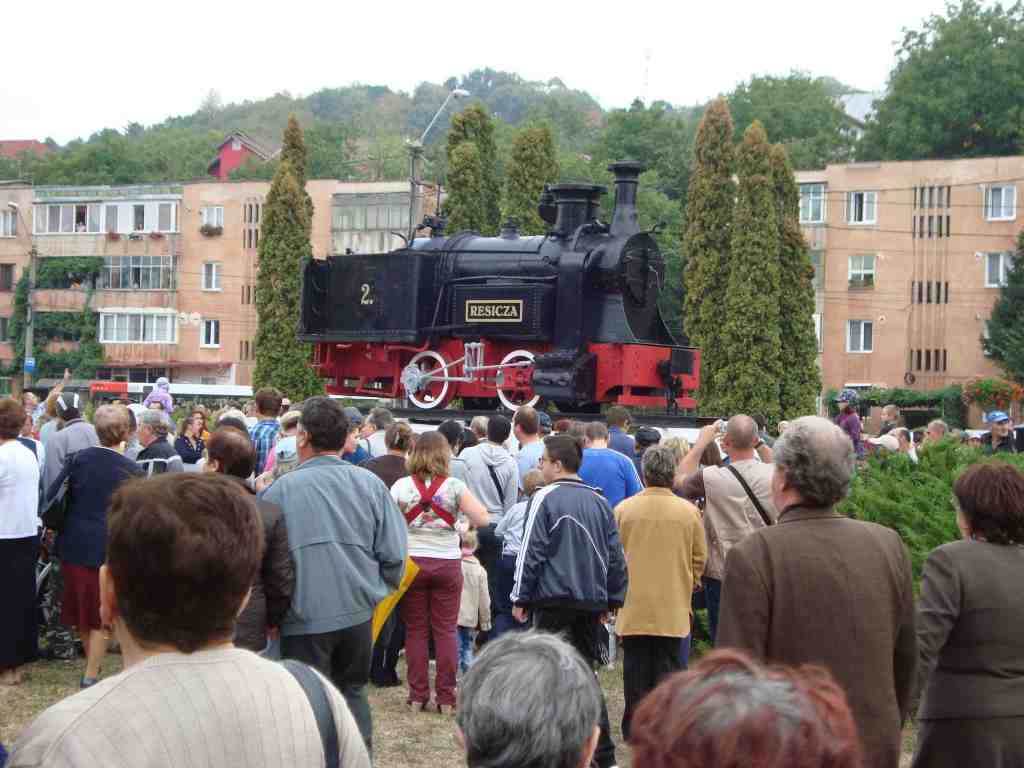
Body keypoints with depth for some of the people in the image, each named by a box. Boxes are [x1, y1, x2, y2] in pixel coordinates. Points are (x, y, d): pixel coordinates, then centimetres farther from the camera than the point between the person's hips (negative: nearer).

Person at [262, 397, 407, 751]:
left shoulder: (280, 489, -10)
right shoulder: (369, 483, -4)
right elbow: (394, 555, -2)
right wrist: (377, 590, 16)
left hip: (305, 617, -3)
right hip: (358, 611, 3)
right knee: (353, 692, 19)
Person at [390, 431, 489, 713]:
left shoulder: (401, 486, -2)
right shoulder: (455, 486, -4)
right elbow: (481, 520, -8)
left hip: (411, 562, 1)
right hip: (447, 563, -1)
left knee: (415, 630, 9)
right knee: (446, 630, 6)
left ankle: (418, 695, 10)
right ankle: (445, 697, 6)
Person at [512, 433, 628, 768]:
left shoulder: (546, 498, -9)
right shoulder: (599, 502, 9)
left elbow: (531, 551, -9)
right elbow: (616, 555, 12)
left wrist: (520, 598, -3)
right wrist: (612, 599, 19)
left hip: (554, 602, -6)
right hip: (591, 601, 6)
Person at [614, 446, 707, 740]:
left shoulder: (623, 509, -6)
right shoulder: (689, 511, -7)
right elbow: (700, 558, 2)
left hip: (634, 605, 1)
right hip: (674, 606, -1)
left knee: (636, 671, 12)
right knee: (670, 671, 7)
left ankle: (634, 729, 18)